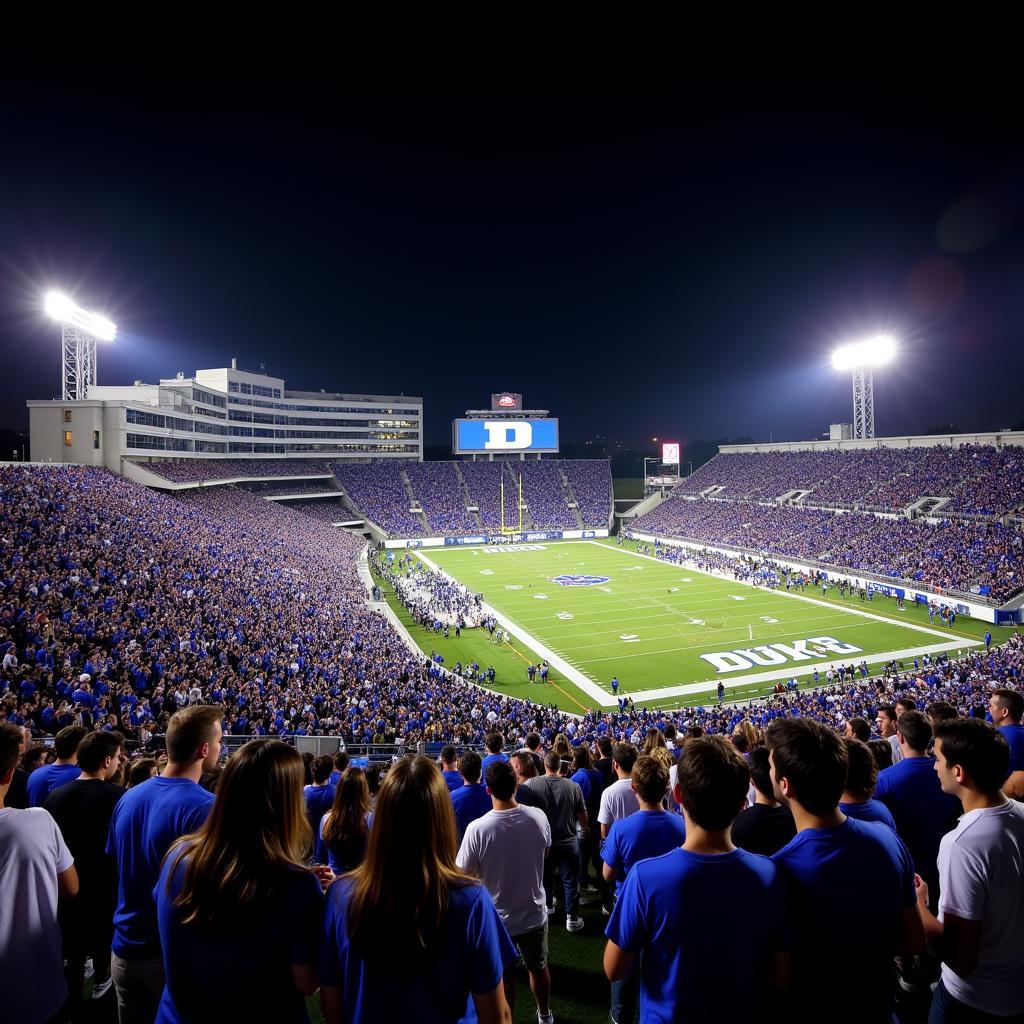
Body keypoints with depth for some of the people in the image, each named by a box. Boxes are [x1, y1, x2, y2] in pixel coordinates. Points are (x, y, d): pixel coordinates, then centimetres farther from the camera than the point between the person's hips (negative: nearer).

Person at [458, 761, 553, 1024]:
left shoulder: (477, 828, -29)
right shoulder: (538, 817, -20)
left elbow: (463, 874, -16)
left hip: (498, 919, -3)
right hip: (534, 914, 3)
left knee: (505, 978, 21)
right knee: (538, 968, 28)